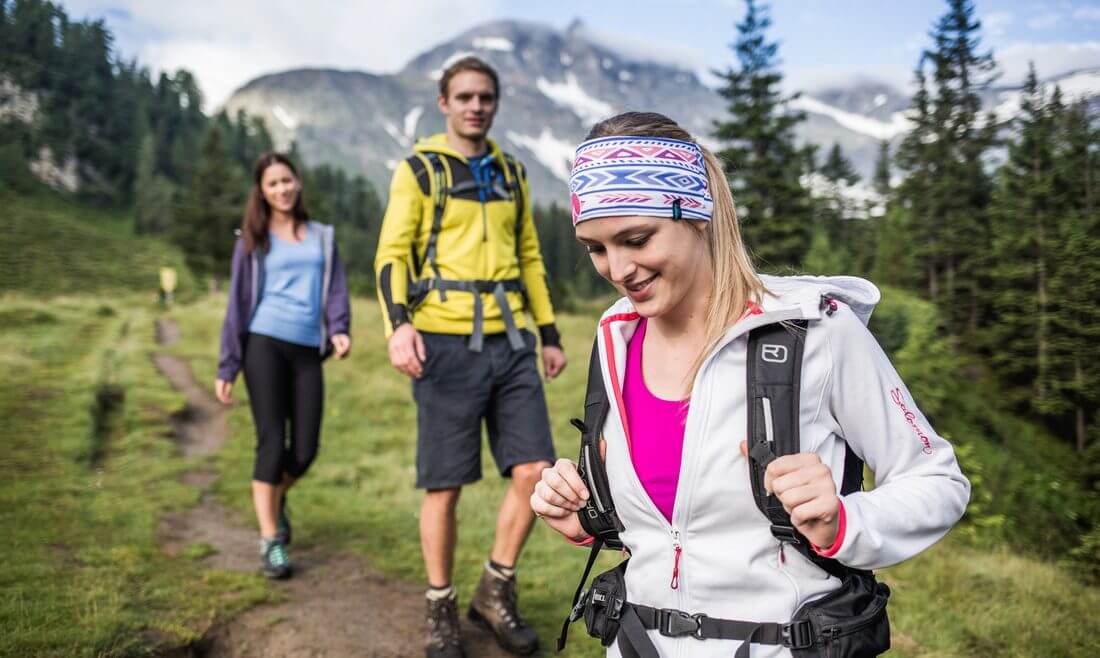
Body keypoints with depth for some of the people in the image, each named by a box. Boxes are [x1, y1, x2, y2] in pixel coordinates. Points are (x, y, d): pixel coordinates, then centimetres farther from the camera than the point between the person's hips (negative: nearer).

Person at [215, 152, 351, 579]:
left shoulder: (322, 237, 16)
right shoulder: (253, 240, 9)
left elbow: (336, 288, 10)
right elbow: (237, 302, 8)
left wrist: (339, 329, -11)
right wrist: (226, 367, 5)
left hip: (307, 349, 2)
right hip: (265, 344, -2)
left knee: (305, 450, 1)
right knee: (272, 443, -7)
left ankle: (276, 500, 33)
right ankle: (270, 541, 4)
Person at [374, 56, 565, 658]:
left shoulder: (511, 174, 16)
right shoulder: (418, 170, 1)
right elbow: (392, 255, -6)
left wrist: (550, 334, 15)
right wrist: (398, 324, -23)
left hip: (510, 343, 5)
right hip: (446, 344, -4)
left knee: (534, 470, -1)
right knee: (445, 485, 2)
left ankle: (495, 593, 19)